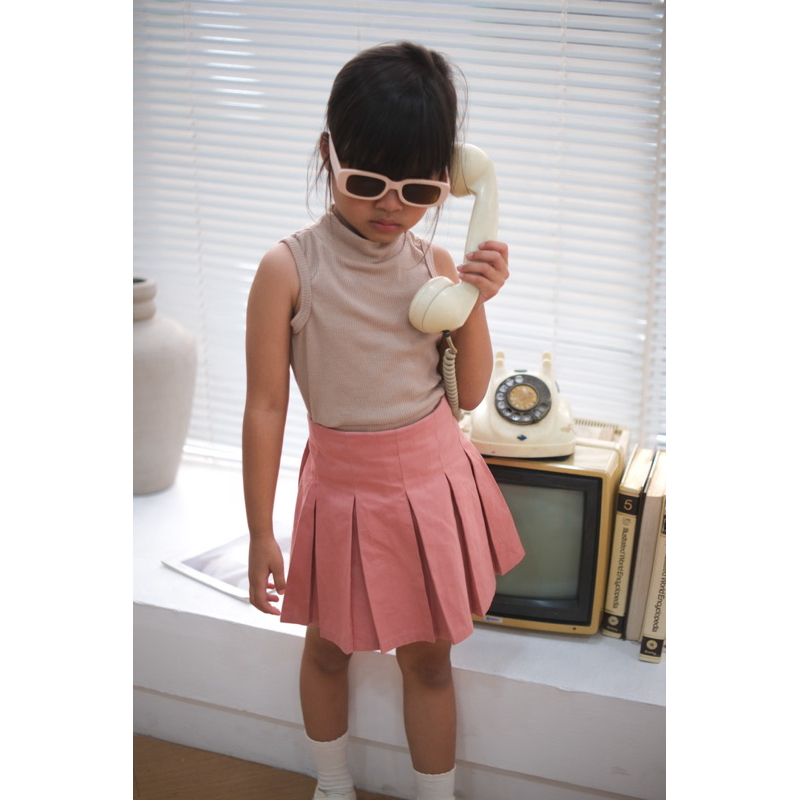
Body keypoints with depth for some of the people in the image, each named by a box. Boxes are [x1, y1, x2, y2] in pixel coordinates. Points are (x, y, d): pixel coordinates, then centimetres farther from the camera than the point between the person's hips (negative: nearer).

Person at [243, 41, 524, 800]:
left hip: (434, 480, 2)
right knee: (328, 646, 20)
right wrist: (261, 537, -9)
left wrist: (477, 300, -17)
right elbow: (266, 408, -13)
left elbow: (470, 393, -1)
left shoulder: (435, 264, -7)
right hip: (343, 485, -1)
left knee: (427, 656, 15)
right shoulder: (289, 269, -17)